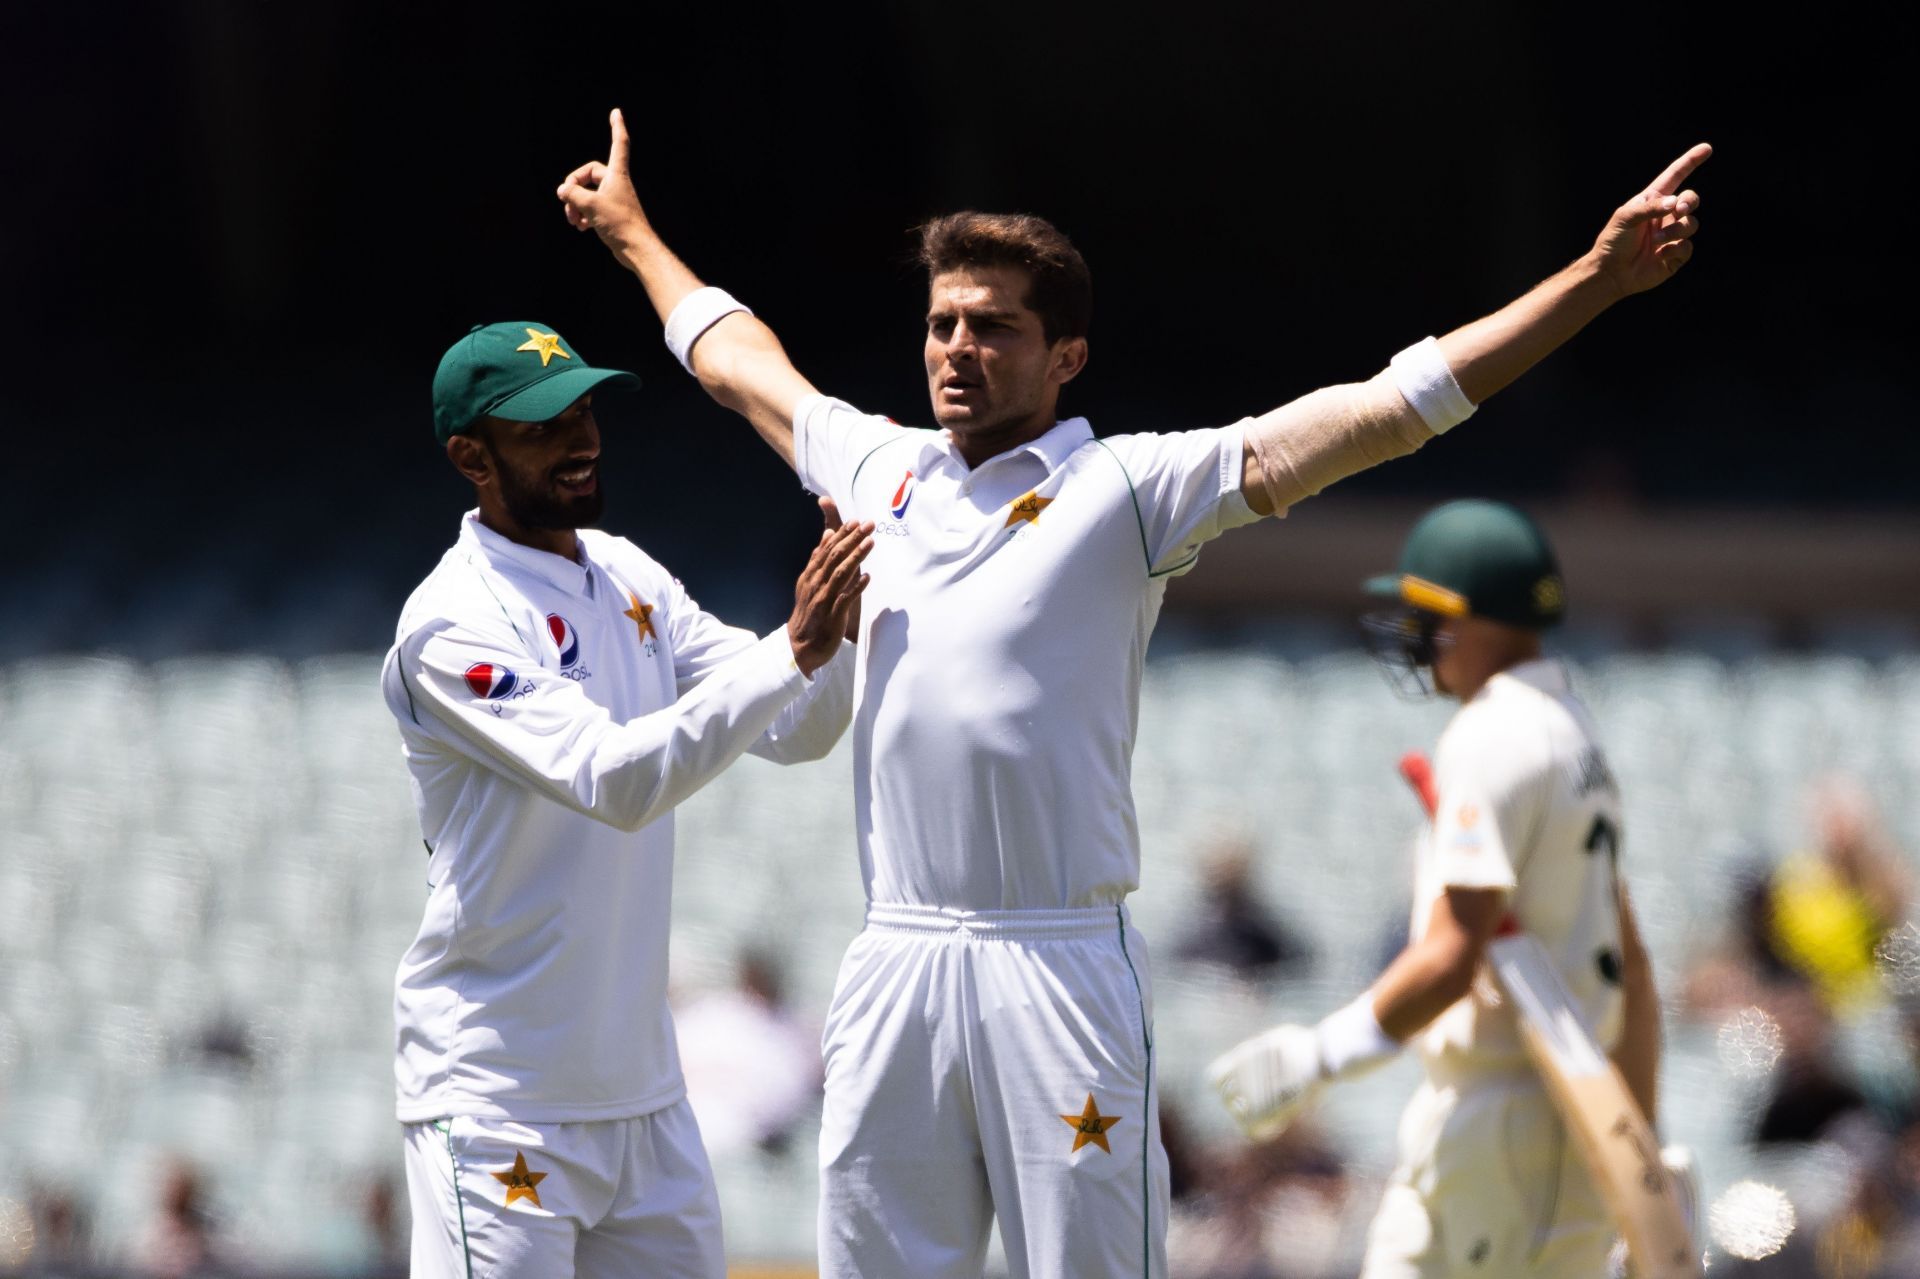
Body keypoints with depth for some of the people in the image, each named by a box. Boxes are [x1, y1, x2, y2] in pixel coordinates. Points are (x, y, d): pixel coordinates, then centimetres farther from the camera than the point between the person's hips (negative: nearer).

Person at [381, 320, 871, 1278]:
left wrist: (839, 613, -11)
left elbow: (798, 730, 8)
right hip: (498, 1096, -8)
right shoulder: (452, 628, -15)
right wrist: (793, 650, -30)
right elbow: (613, 779, -27)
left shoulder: (629, 579, 10)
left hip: (643, 1089, 8)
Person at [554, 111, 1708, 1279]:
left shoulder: (1130, 486, -1)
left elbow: (1388, 412, -8)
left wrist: (1596, 280, -15)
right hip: (895, 966, 5)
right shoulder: (883, 471, 15)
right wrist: (634, 236, 48)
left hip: (1065, 965, -5)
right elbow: (741, 364, 34)